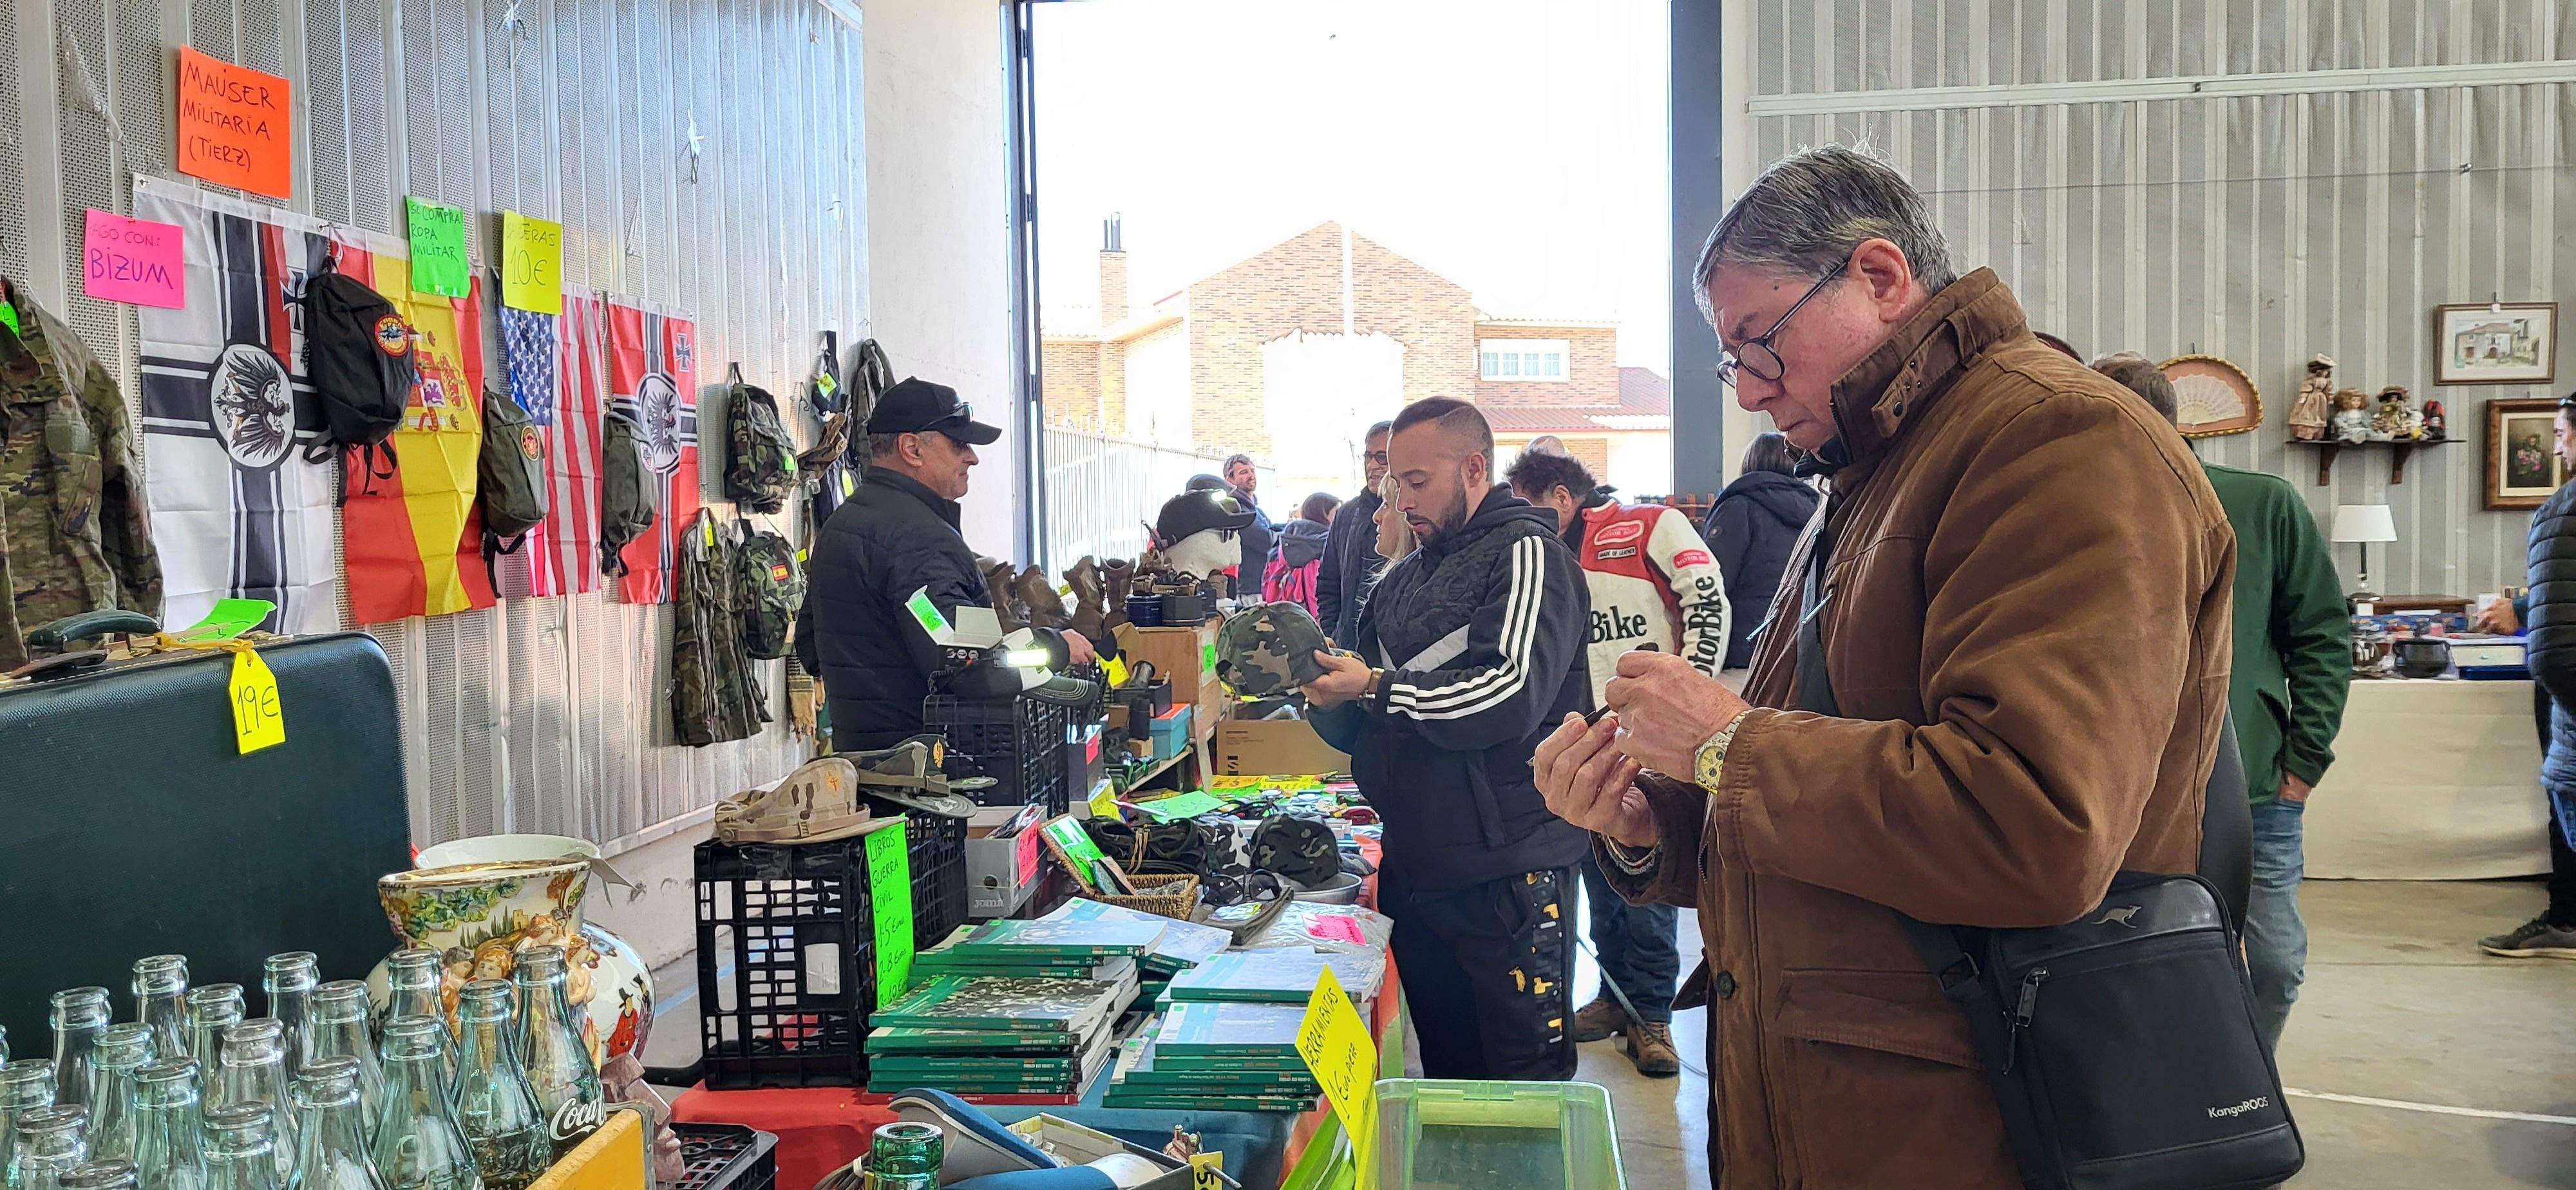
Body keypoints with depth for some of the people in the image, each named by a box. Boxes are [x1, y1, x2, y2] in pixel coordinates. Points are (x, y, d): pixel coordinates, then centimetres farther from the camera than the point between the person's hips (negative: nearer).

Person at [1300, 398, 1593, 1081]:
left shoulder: (1526, 552, -6)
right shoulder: (1404, 578, 17)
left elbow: (1509, 694, -22)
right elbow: (1363, 733, 18)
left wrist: (1375, 687, -16)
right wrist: (1330, 699, -5)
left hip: (1507, 871, -7)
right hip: (1417, 866, 7)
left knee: (1528, 1082, 1)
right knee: (1446, 1080, 16)